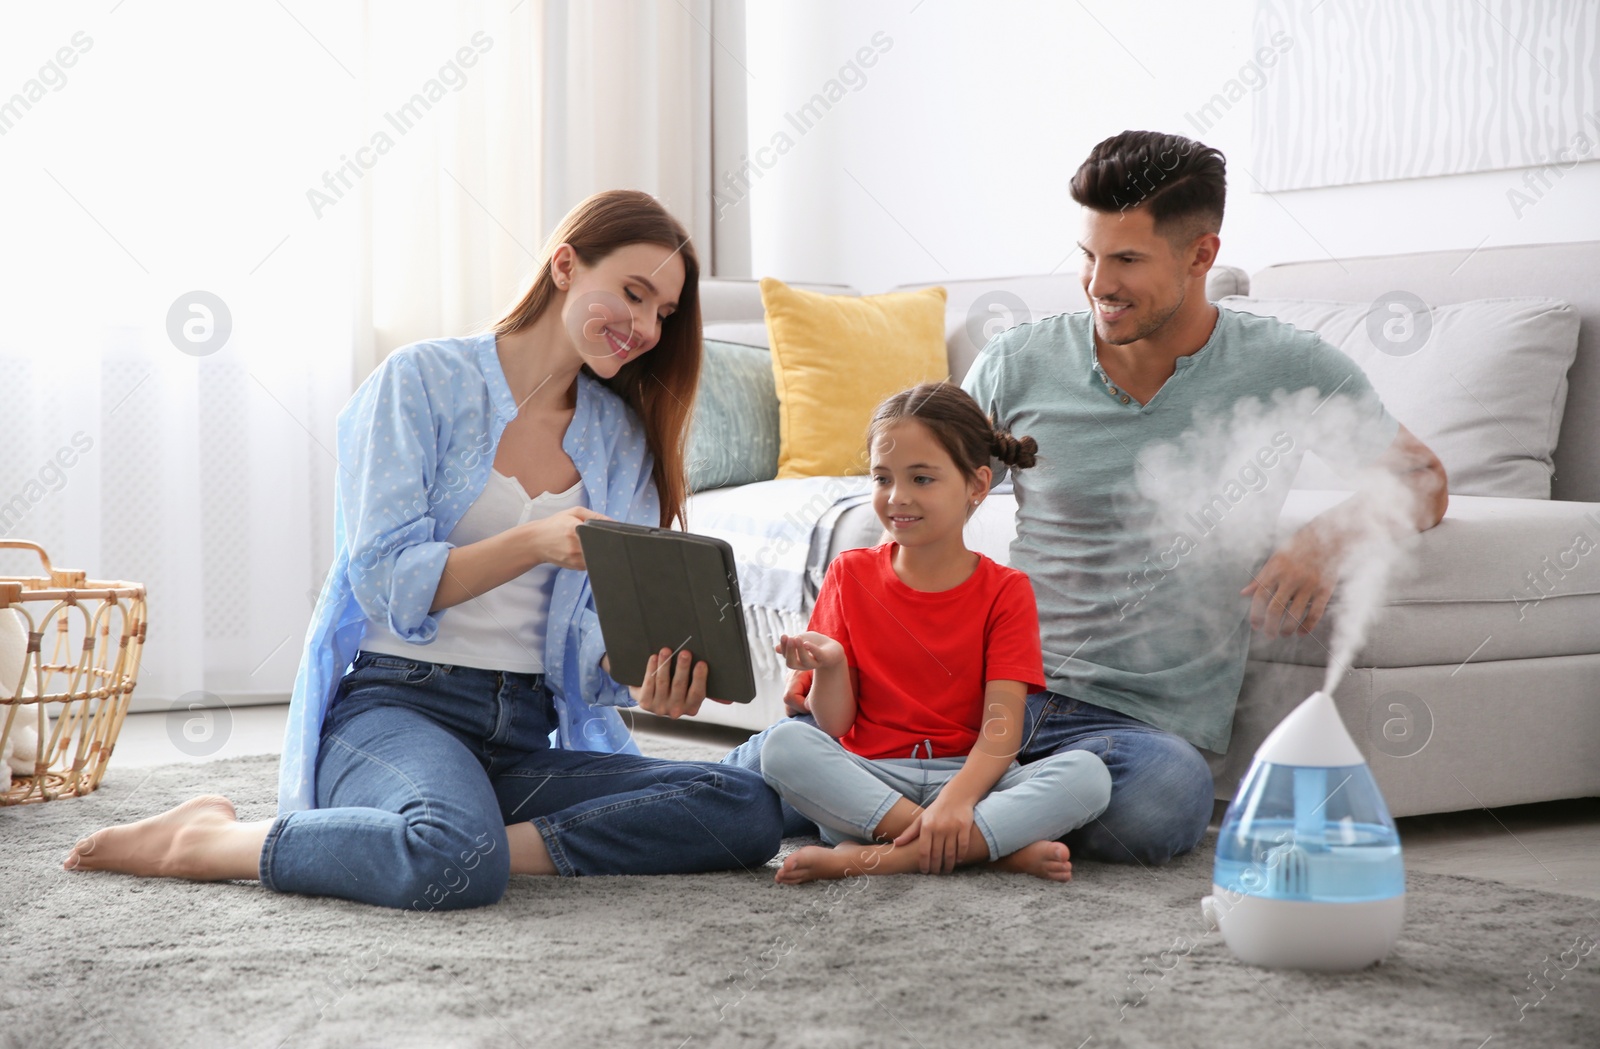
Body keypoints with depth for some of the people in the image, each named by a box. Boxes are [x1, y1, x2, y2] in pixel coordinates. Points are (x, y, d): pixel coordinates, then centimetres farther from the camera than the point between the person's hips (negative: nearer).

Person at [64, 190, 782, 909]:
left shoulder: (622, 437, 15)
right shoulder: (423, 381, -1)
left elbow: (599, 632, 9)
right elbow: (386, 579, -10)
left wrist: (644, 677, -15)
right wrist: (533, 542, -25)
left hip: (529, 736, 5)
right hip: (393, 701, -5)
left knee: (750, 809, -18)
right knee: (459, 862, -39)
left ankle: (508, 842, -19)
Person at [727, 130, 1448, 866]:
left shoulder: (1285, 370, 2)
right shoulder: (1021, 363, 6)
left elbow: (1420, 480, 10)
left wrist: (1327, 536, -12)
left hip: (1144, 721, 0)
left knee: (1165, 794, -39)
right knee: (764, 771, -24)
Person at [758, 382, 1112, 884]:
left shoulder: (1004, 591, 4)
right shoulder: (851, 575, 9)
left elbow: (1001, 728, -9)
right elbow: (834, 729, 5)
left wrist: (956, 798, -28)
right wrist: (829, 667, -17)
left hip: (970, 777, -1)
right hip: (868, 780, 1)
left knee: (1088, 774, -27)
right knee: (784, 744, -29)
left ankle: (879, 857, -32)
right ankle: (1002, 847, -29)